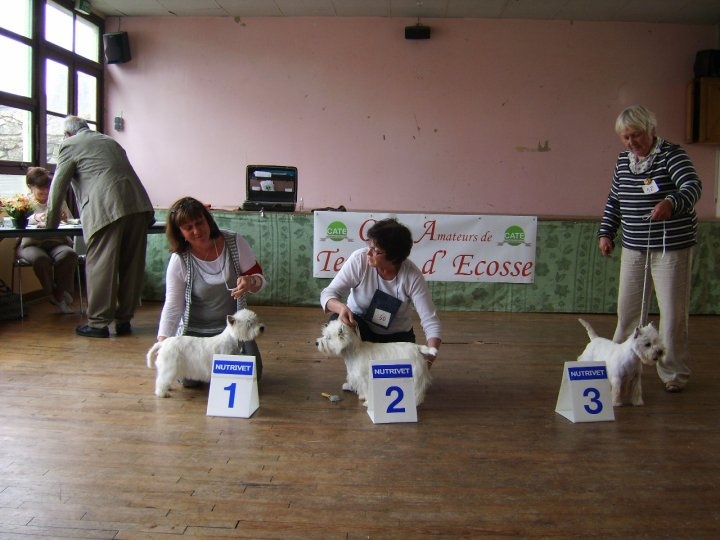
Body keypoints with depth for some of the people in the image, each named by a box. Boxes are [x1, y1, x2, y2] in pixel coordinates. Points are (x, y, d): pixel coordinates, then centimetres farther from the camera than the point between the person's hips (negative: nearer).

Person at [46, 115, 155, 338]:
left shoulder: (70, 145, 11)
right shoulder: (110, 142, 30)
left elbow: (58, 186, 12)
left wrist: (51, 222, 23)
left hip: (105, 210, -6)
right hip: (138, 205, 6)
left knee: (100, 267, 0)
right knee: (131, 266, 9)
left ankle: (98, 323, 4)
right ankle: (124, 320, 17)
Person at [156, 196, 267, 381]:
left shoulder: (235, 243, -11)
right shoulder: (179, 261, -13)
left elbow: (260, 279, -7)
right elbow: (172, 305, -9)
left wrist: (251, 282, -32)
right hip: (194, 331, -1)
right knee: (188, 377, -17)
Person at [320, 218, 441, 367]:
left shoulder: (412, 275, -24)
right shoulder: (359, 259, -23)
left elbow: (430, 321, -23)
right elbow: (328, 294, -19)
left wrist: (429, 359, -40)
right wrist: (341, 307, -43)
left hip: (397, 335, 0)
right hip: (359, 325, 0)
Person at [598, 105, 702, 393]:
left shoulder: (672, 154, -10)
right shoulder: (623, 160, 9)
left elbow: (693, 186, -26)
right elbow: (614, 200, 19)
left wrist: (671, 204, -46)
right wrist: (606, 232, 9)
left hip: (672, 247, -5)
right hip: (633, 247, 6)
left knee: (673, 312, 0)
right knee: (628, 308, 10)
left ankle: (674, 373, 12)